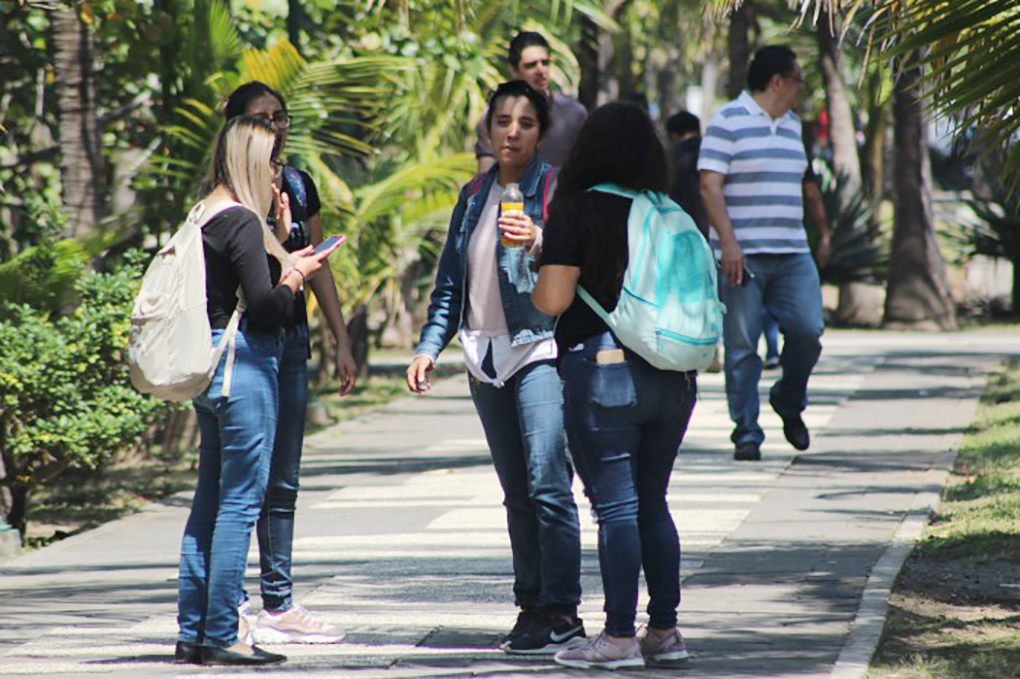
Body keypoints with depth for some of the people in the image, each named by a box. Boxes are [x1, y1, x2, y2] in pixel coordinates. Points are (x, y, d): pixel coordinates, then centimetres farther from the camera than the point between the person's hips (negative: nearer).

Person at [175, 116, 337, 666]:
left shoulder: (203, 218, 13)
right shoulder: (241, 222, -13)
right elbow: (266, 308, -18)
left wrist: (278, 240, 18)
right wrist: (297, 274, -1)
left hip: (207, 369, 9)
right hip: (243, 370, -9)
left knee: (210, 498, 12)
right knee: (240, 501, -5)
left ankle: (192, 632, 14)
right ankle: (221, 636, -4)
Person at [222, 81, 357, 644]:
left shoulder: (299, 187, 12)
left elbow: (319, 267, 16)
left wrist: (342, 341, 12)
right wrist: (276, 233, -23)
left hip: (291, 338, 6)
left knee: (282, 481, 9)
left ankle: (278, 604, 13)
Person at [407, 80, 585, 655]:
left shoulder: (556, 188, -3)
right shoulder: (474, 196, 15)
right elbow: (451, 282, 19)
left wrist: (539, 242, -30)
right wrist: (430, 346, 10)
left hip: (541, 350, -6)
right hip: (488, 359, 6)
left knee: (547, 482, -14)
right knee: (517, 493, 8)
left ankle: (562, 613, -13)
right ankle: (532, 605, 12)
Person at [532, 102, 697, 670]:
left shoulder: (579, 212, -7)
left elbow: (553, 300, -11)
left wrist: (532, 286, 9)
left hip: (603, 370, -5)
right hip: (672, 375, 5)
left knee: (616, 506, -3)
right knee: (653, 502, 14)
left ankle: (621, 637, -3)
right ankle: (665, 630, 15)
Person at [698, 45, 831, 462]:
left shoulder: (791, 124, 18)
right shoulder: (728, 120, -4)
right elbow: (710, 184, -9)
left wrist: (821, 232, 26)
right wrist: (727, 241, -18)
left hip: (793, 255, 6)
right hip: (743, 255, -6)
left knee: (808, 330, -6)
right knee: (741, 346, -3)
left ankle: (789, 402, 19)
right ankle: (746, 431, 4)